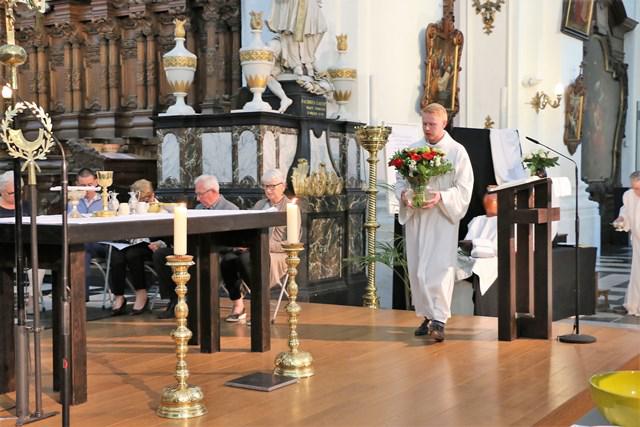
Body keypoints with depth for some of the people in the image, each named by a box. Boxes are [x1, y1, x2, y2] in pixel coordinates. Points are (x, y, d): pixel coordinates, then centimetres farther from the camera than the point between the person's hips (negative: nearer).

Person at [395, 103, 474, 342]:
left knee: (439, 268, -12)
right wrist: (404, 194, -11)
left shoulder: (457, 152, -1)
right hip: (415, 218, 4)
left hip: (442, 219, -4)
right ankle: (427, 316, 19)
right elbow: (400, 180, 12)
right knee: (417, 269, 7)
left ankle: (439, 320, -12)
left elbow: (464, 188, -5)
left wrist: (441, 197, -22)